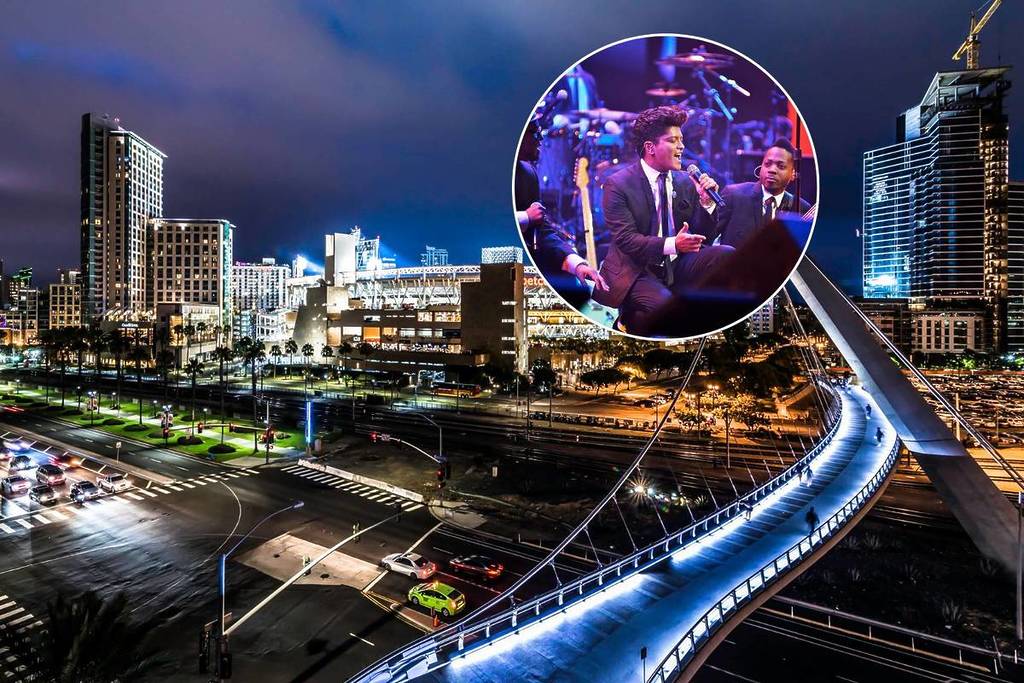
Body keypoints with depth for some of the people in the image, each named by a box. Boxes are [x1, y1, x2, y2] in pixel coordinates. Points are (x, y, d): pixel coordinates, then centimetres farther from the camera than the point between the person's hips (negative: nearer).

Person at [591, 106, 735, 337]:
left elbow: (702, 238, 10)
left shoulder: (686, 182, 9)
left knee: (727, 255, -19)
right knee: (665, 304, -32)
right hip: (636, 271, -5)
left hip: (678, 266, 5)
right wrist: (672, 244, -28)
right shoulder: (618, 185, -7)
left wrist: (707, 203, -8)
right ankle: (631, 318, 1)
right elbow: (625, 240, -17)